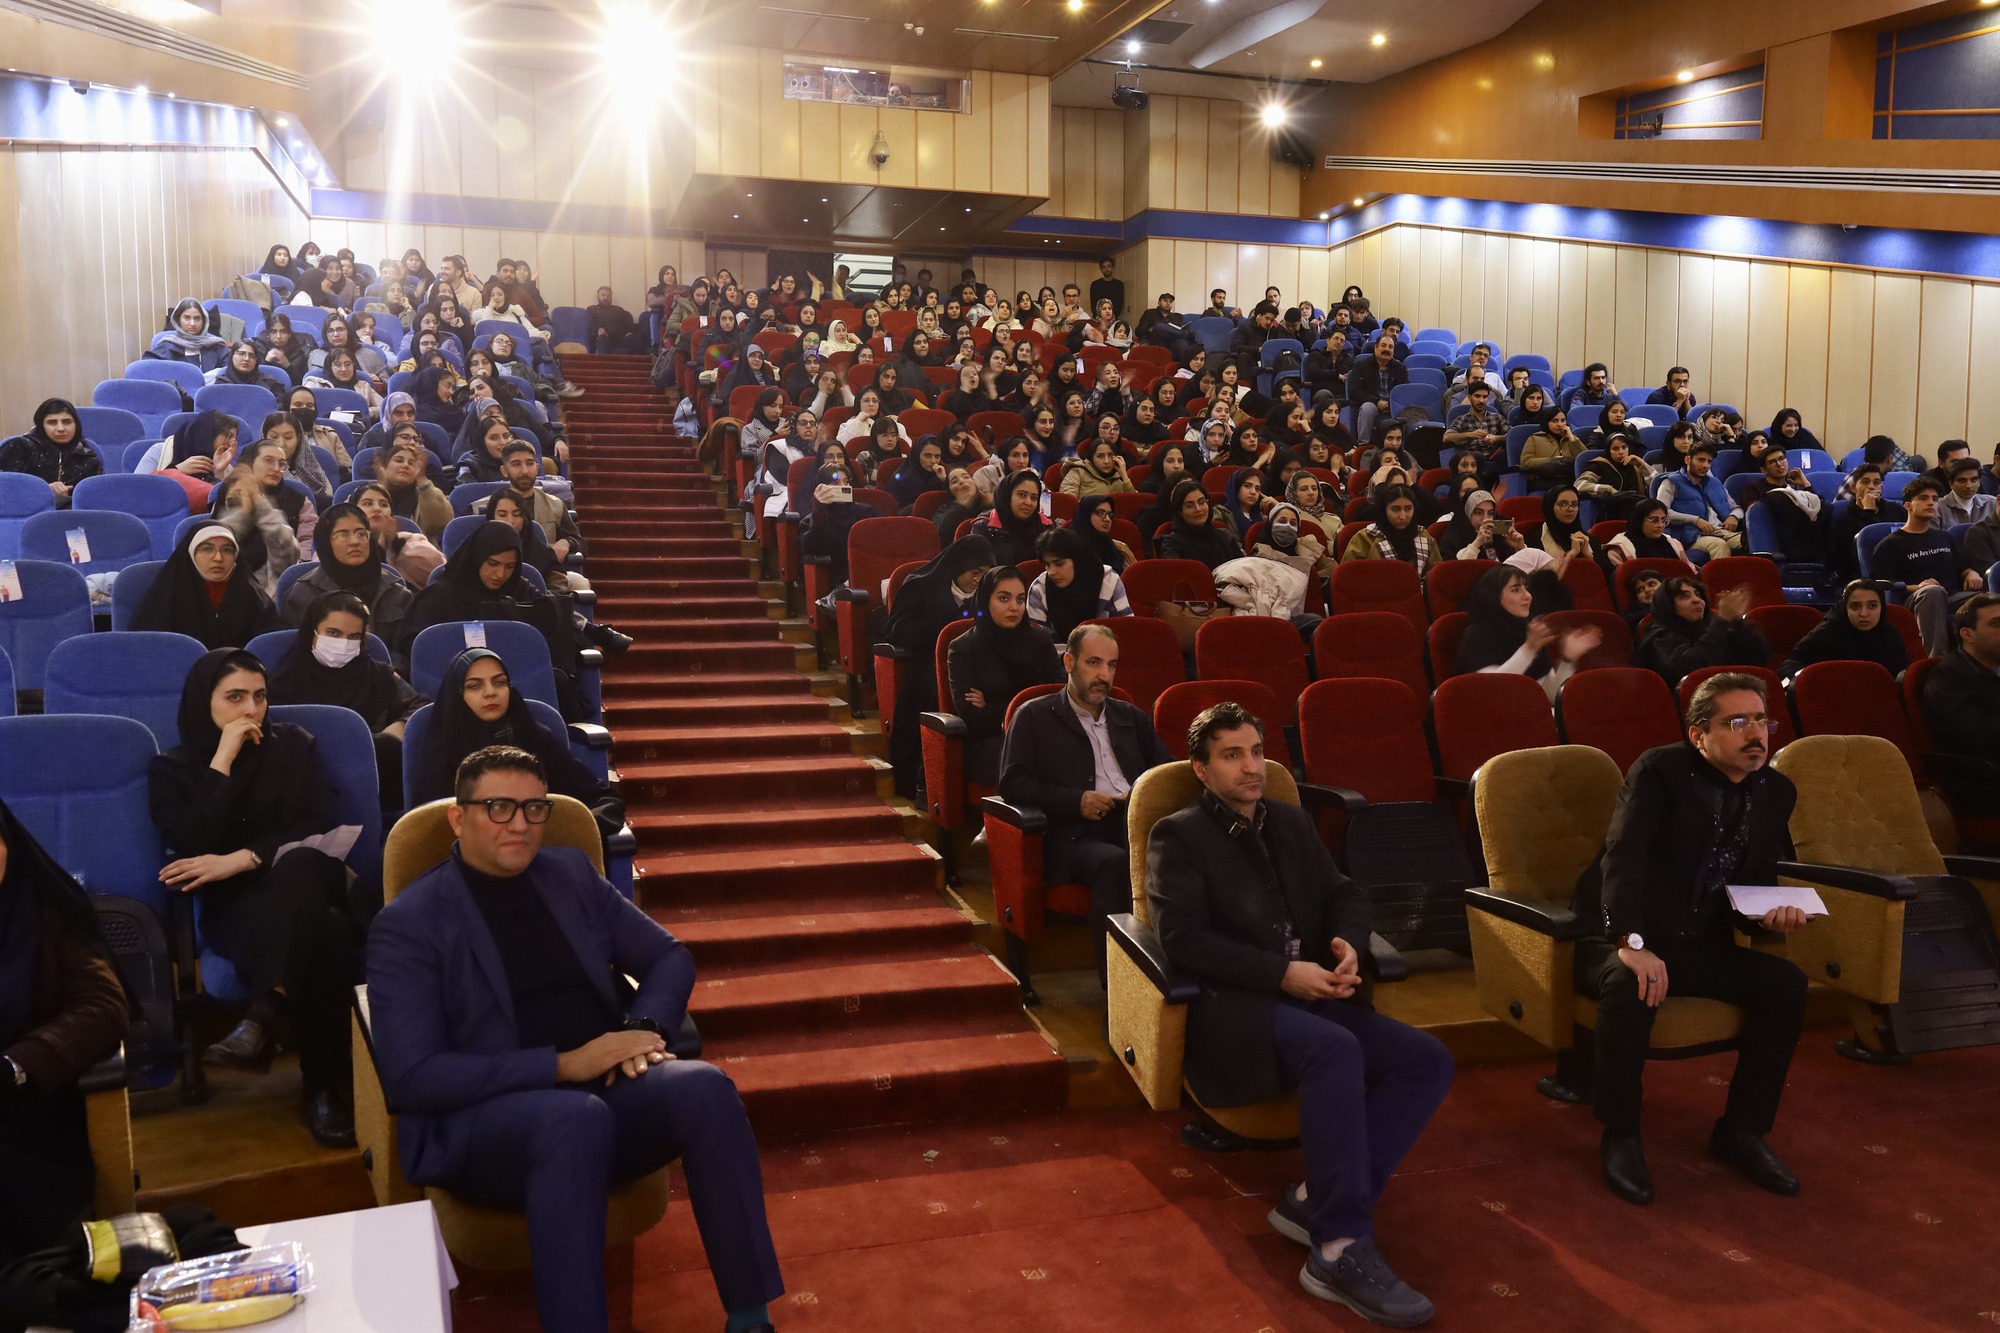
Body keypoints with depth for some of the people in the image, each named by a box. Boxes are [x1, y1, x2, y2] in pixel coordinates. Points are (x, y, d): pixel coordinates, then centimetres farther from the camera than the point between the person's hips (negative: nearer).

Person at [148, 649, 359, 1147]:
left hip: (308, 882, 1)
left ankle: (263, 1020, -50)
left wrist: (243, 858, -12)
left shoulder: (295, 745, 14)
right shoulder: (172, 768, 10)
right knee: (324, 933, -38)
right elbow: (191, 850, -7)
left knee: (298, 866, -41)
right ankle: (327, 1085, -35)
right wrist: (222, 761, -9)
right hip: (236, 904, -1)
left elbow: (318, 826, 3)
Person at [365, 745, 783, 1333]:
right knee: (577, 1116, -38)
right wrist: (563, 1065, -19)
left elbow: (669, 957, 15)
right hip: (479, 1121, -4)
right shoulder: (408, 924, -4)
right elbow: (413, 1078, -12)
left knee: (703, 1086, -27)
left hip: (603, 1090, 5)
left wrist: (643, 1029, -8)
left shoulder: (571, 873, 11)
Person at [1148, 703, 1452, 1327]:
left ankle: (1317, 1200, -14)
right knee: (1336, 1049, -35)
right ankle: (1342, 1248, -29)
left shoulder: (1291, 821, 22)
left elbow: (1343, 894, 17)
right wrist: (1282, 973, -18)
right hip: (1232, 1002, -7)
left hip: (1312, 994, 7)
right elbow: (1184, 937, -11)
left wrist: (1349, 944, -7)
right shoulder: (1178, 836, 1)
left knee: (1429, 1061, -14)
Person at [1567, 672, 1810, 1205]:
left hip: (1700, 946, 6)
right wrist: (1631, 943, -39)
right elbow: (1623, 856, -26)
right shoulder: (1661, 770, -12)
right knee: (1631, 987, -36)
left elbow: (1752, 885, 12)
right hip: (1621, 941, -6)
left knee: (1786, 983, -16)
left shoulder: (1776, 792, 7)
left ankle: (1742, 1130, 1)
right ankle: (1620, 1137, -16)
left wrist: (1770, 914, -13)